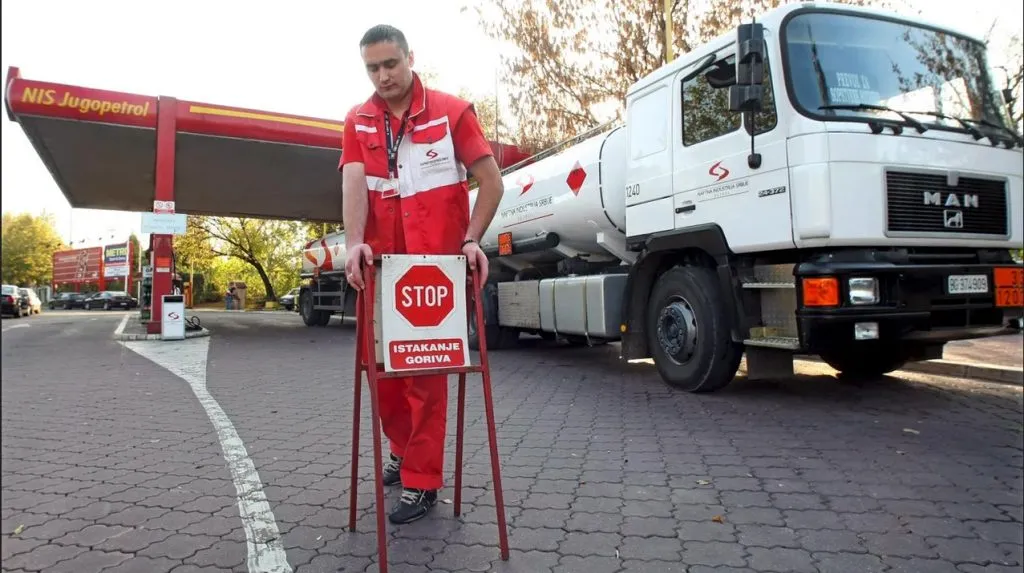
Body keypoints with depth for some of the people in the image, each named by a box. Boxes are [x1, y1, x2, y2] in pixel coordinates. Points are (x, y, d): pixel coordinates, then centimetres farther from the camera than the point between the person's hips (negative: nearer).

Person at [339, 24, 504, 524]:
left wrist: (472, 240, -13)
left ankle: (421, 480, 11)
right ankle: (404, 449, 36)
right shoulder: (358, 122, 7)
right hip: (381, 266, 4)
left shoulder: (452, 111, -1)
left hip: (437, 265, -4)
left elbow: (491, 181, -3)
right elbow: (353, 182, -8)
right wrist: (354, 243, -24)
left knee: (427, 368, 0)